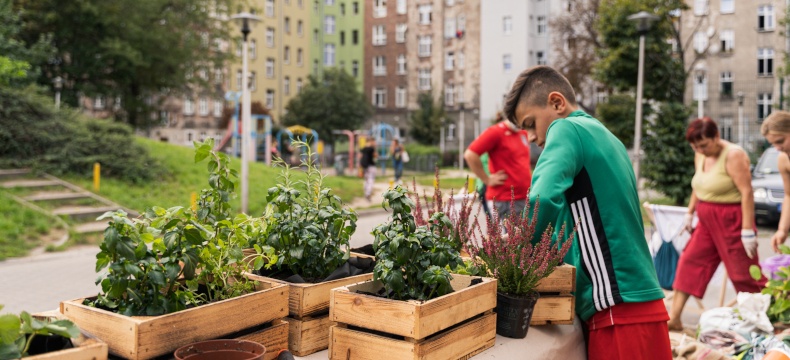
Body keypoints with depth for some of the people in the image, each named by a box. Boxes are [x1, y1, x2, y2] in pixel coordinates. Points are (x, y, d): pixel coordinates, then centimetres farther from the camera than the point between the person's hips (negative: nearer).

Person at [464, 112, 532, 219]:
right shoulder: (496, 132, -10)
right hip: (505, 200, -7)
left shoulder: (523, 133, 13)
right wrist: (488, 180, -13)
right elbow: (470, 155, -19)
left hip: (525, 198, 8)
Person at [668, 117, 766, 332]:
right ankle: (674, 318, 7)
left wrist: (748, 229, -23)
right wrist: (690, 213, 19)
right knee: (689, 263, 4)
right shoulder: (700, 156, 7)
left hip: (730, 220, -8)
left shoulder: (733, 155, -16)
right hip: (707, 220, 8)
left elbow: (747, 192, -20)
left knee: (743, 272, -1)